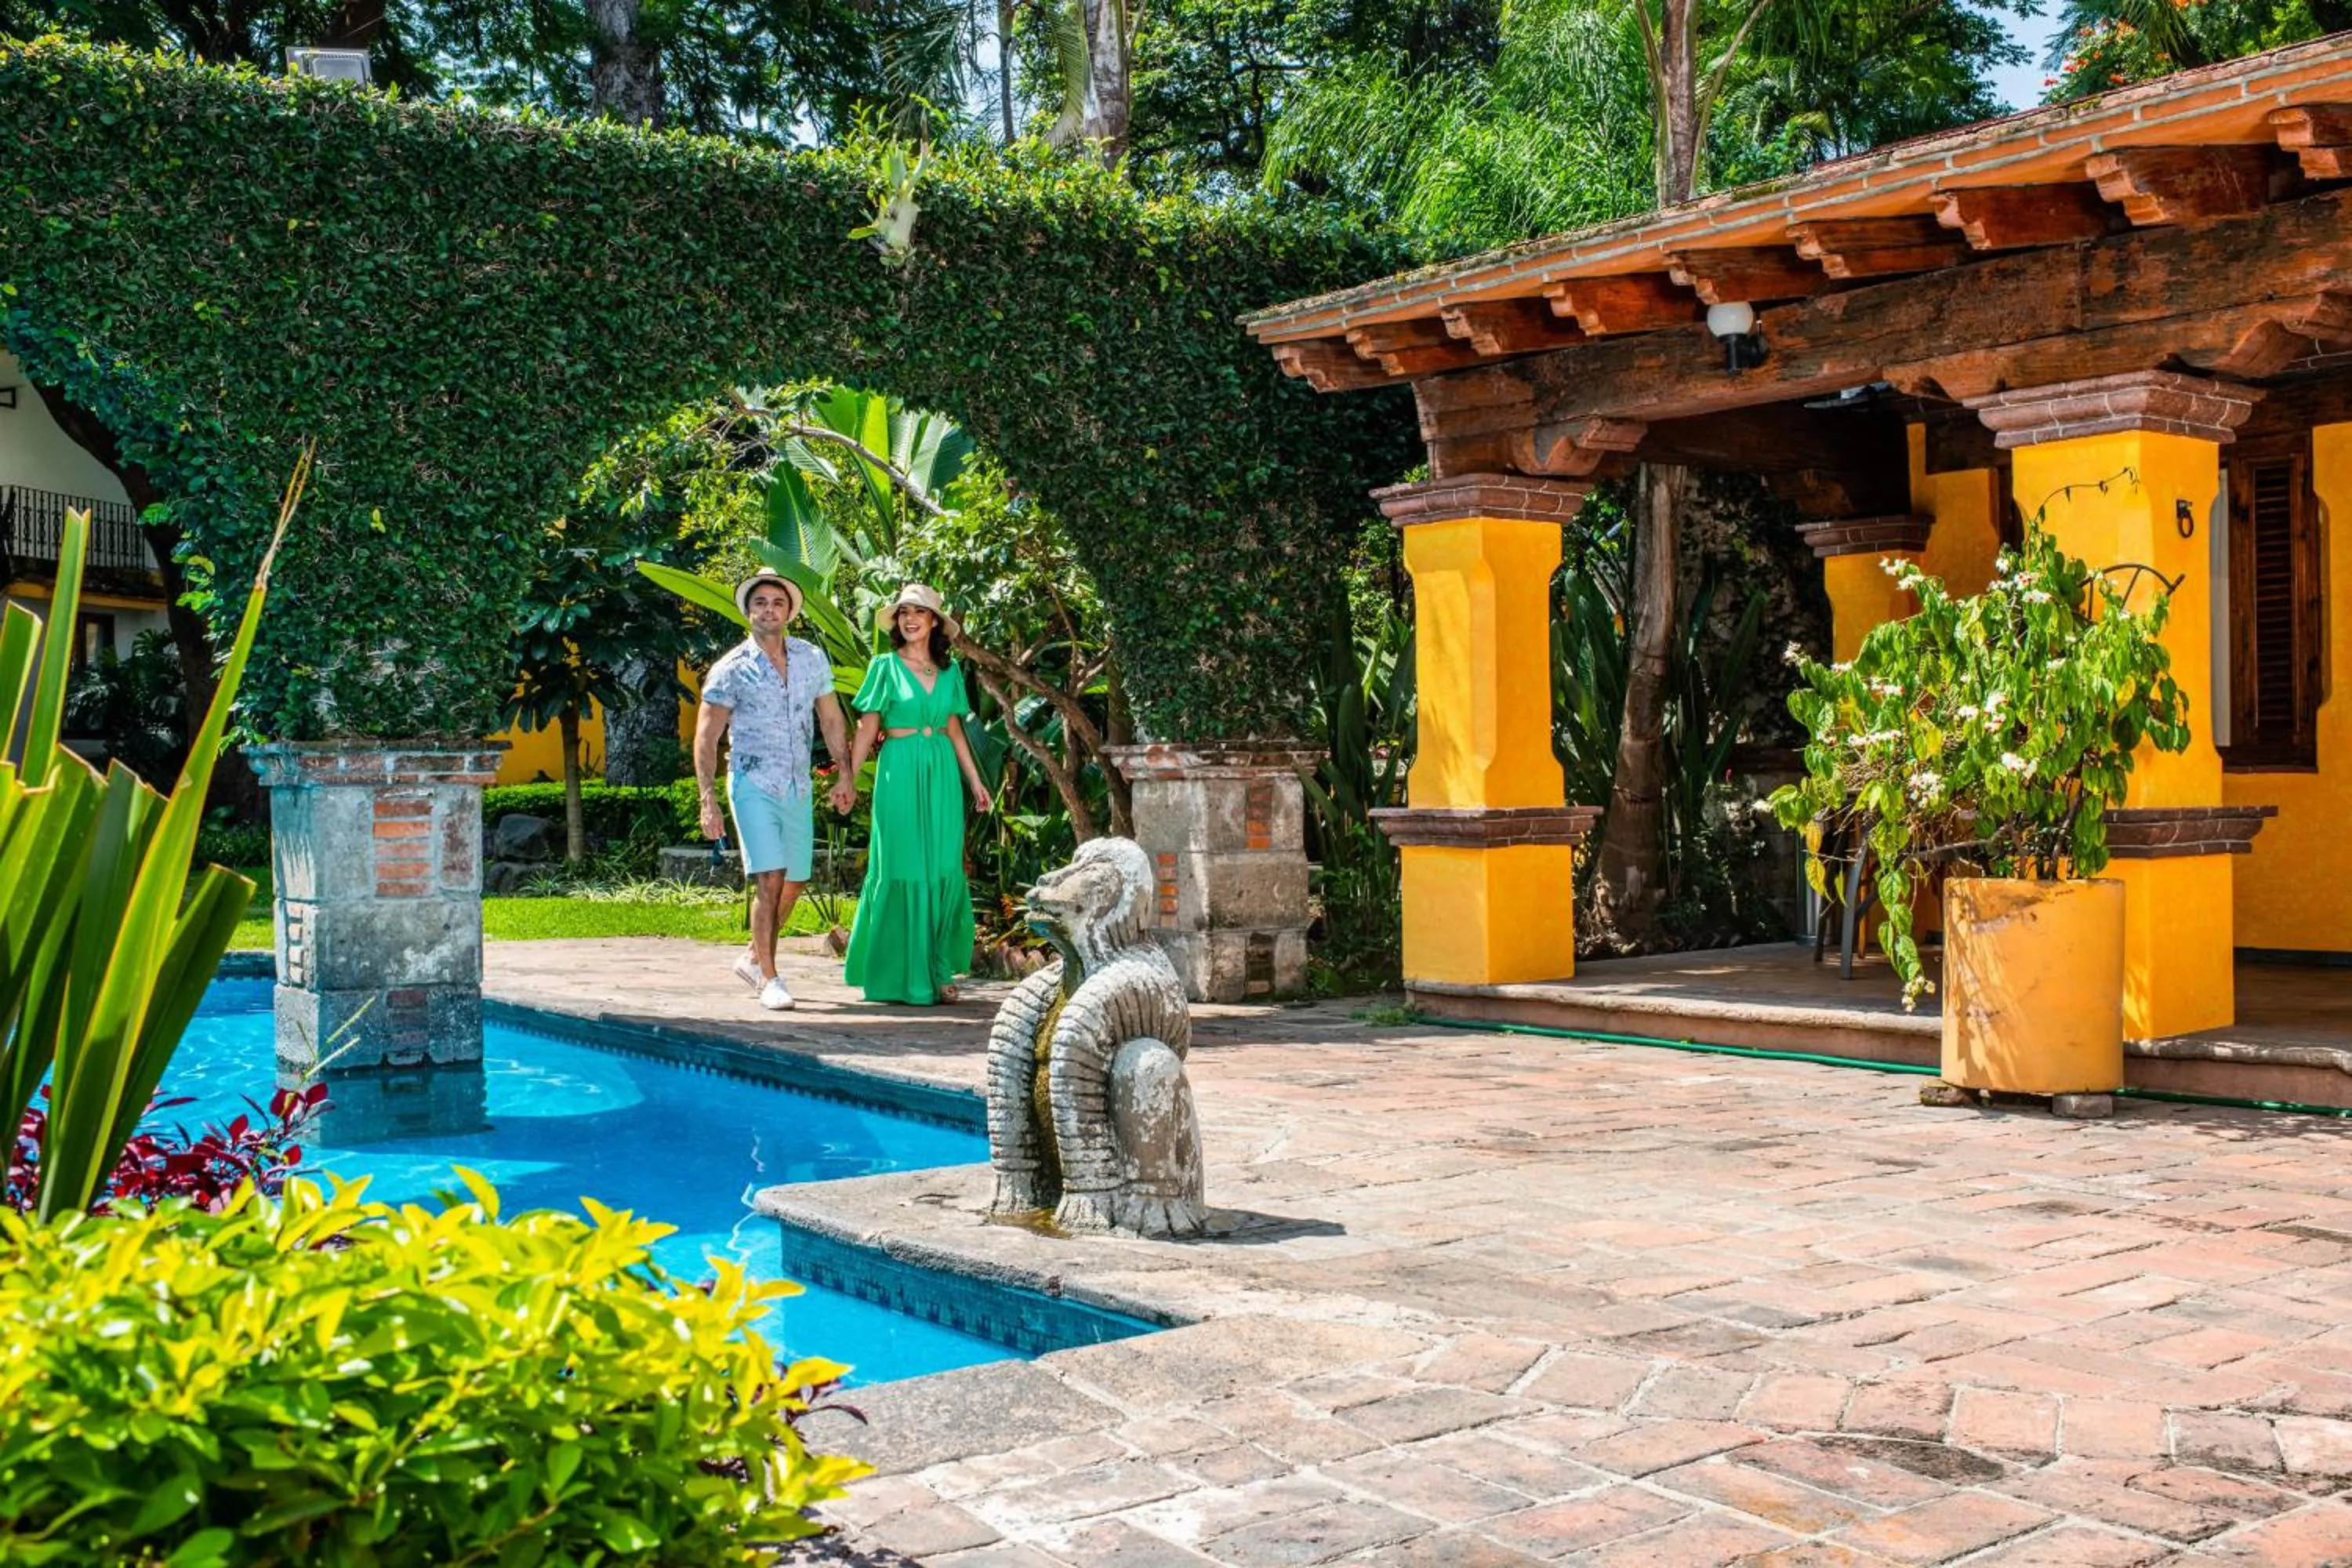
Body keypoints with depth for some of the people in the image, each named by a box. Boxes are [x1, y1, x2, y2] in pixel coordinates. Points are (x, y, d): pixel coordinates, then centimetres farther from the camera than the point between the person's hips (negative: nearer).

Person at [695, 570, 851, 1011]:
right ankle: (770, 979, -6)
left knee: (795, 883, 11)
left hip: (798, 788, 5)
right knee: (769, 880, -14)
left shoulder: (812, 658, 6)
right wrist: (708, 801, -12)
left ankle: (754, 958, 31)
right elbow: (706, 739, -5)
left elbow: (832, 720, 15)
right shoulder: (731, 669, -6)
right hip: (754, 786, -5)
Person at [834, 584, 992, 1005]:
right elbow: (867, 728, -1)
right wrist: (849, 778, -9)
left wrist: (975, 781, 13)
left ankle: (938, 972, 10)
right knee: (903, 871, -2)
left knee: (944, 871, 2)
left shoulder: (950, 670, 11)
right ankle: (903, 976, 5)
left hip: (942, 773, 4)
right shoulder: (885, 667, 1)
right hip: (900, 772, -4)